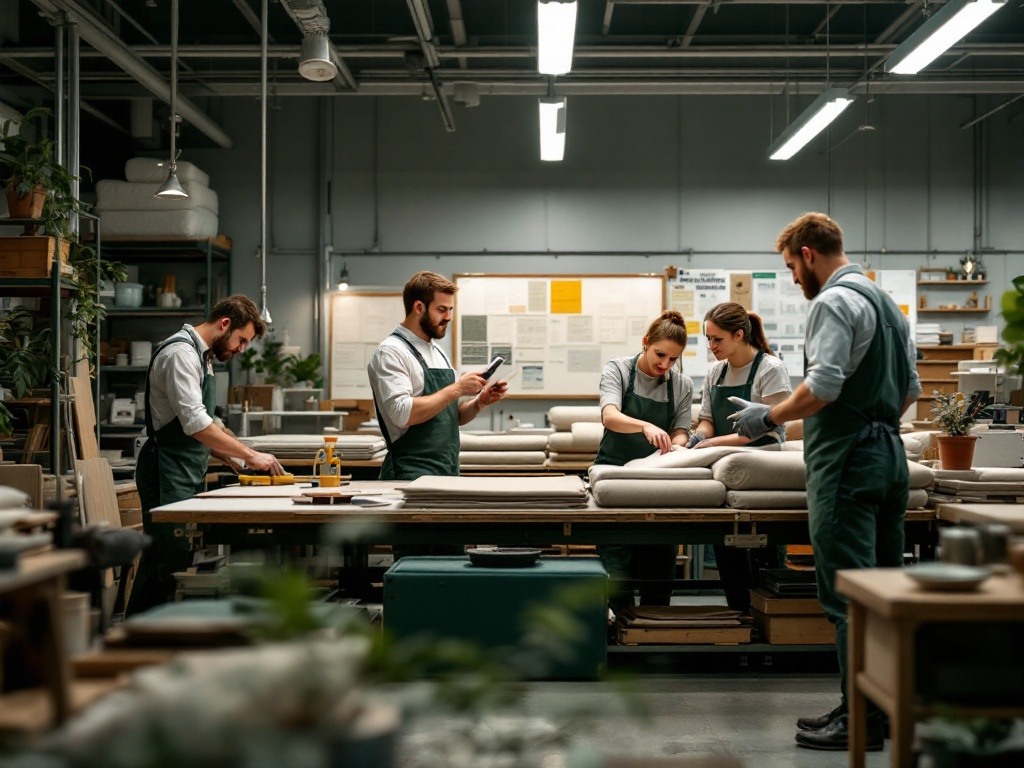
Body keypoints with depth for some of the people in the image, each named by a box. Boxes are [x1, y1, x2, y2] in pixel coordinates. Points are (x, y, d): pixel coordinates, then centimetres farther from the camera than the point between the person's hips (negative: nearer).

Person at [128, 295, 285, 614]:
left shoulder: (202, 355, 17)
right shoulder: (181, 353, -14)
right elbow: (195, 422, -24)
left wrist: (223, 453, 11)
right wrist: (249, 454, -21)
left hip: (185, 474, 10)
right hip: (168, 474, -10)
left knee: (158, 563, 10)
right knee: (169, 562, -10)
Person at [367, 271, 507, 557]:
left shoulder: (437, 351, 18)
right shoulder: (390, 352, -8)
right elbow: (403, 413, -21)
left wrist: (479, 402, 3)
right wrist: (455, 389, -16)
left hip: (448, 474, 8)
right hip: (413, 477, -8)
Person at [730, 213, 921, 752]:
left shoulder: (833, 302, -11)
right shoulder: (888, 303, 19)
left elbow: (822, 387, -20)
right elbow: (911, 389, 21)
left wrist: (769, 417, -7)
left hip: (847, 463, -10)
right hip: (889, 453, 10)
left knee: (847, 595, -7)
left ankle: (860, 720, -4)